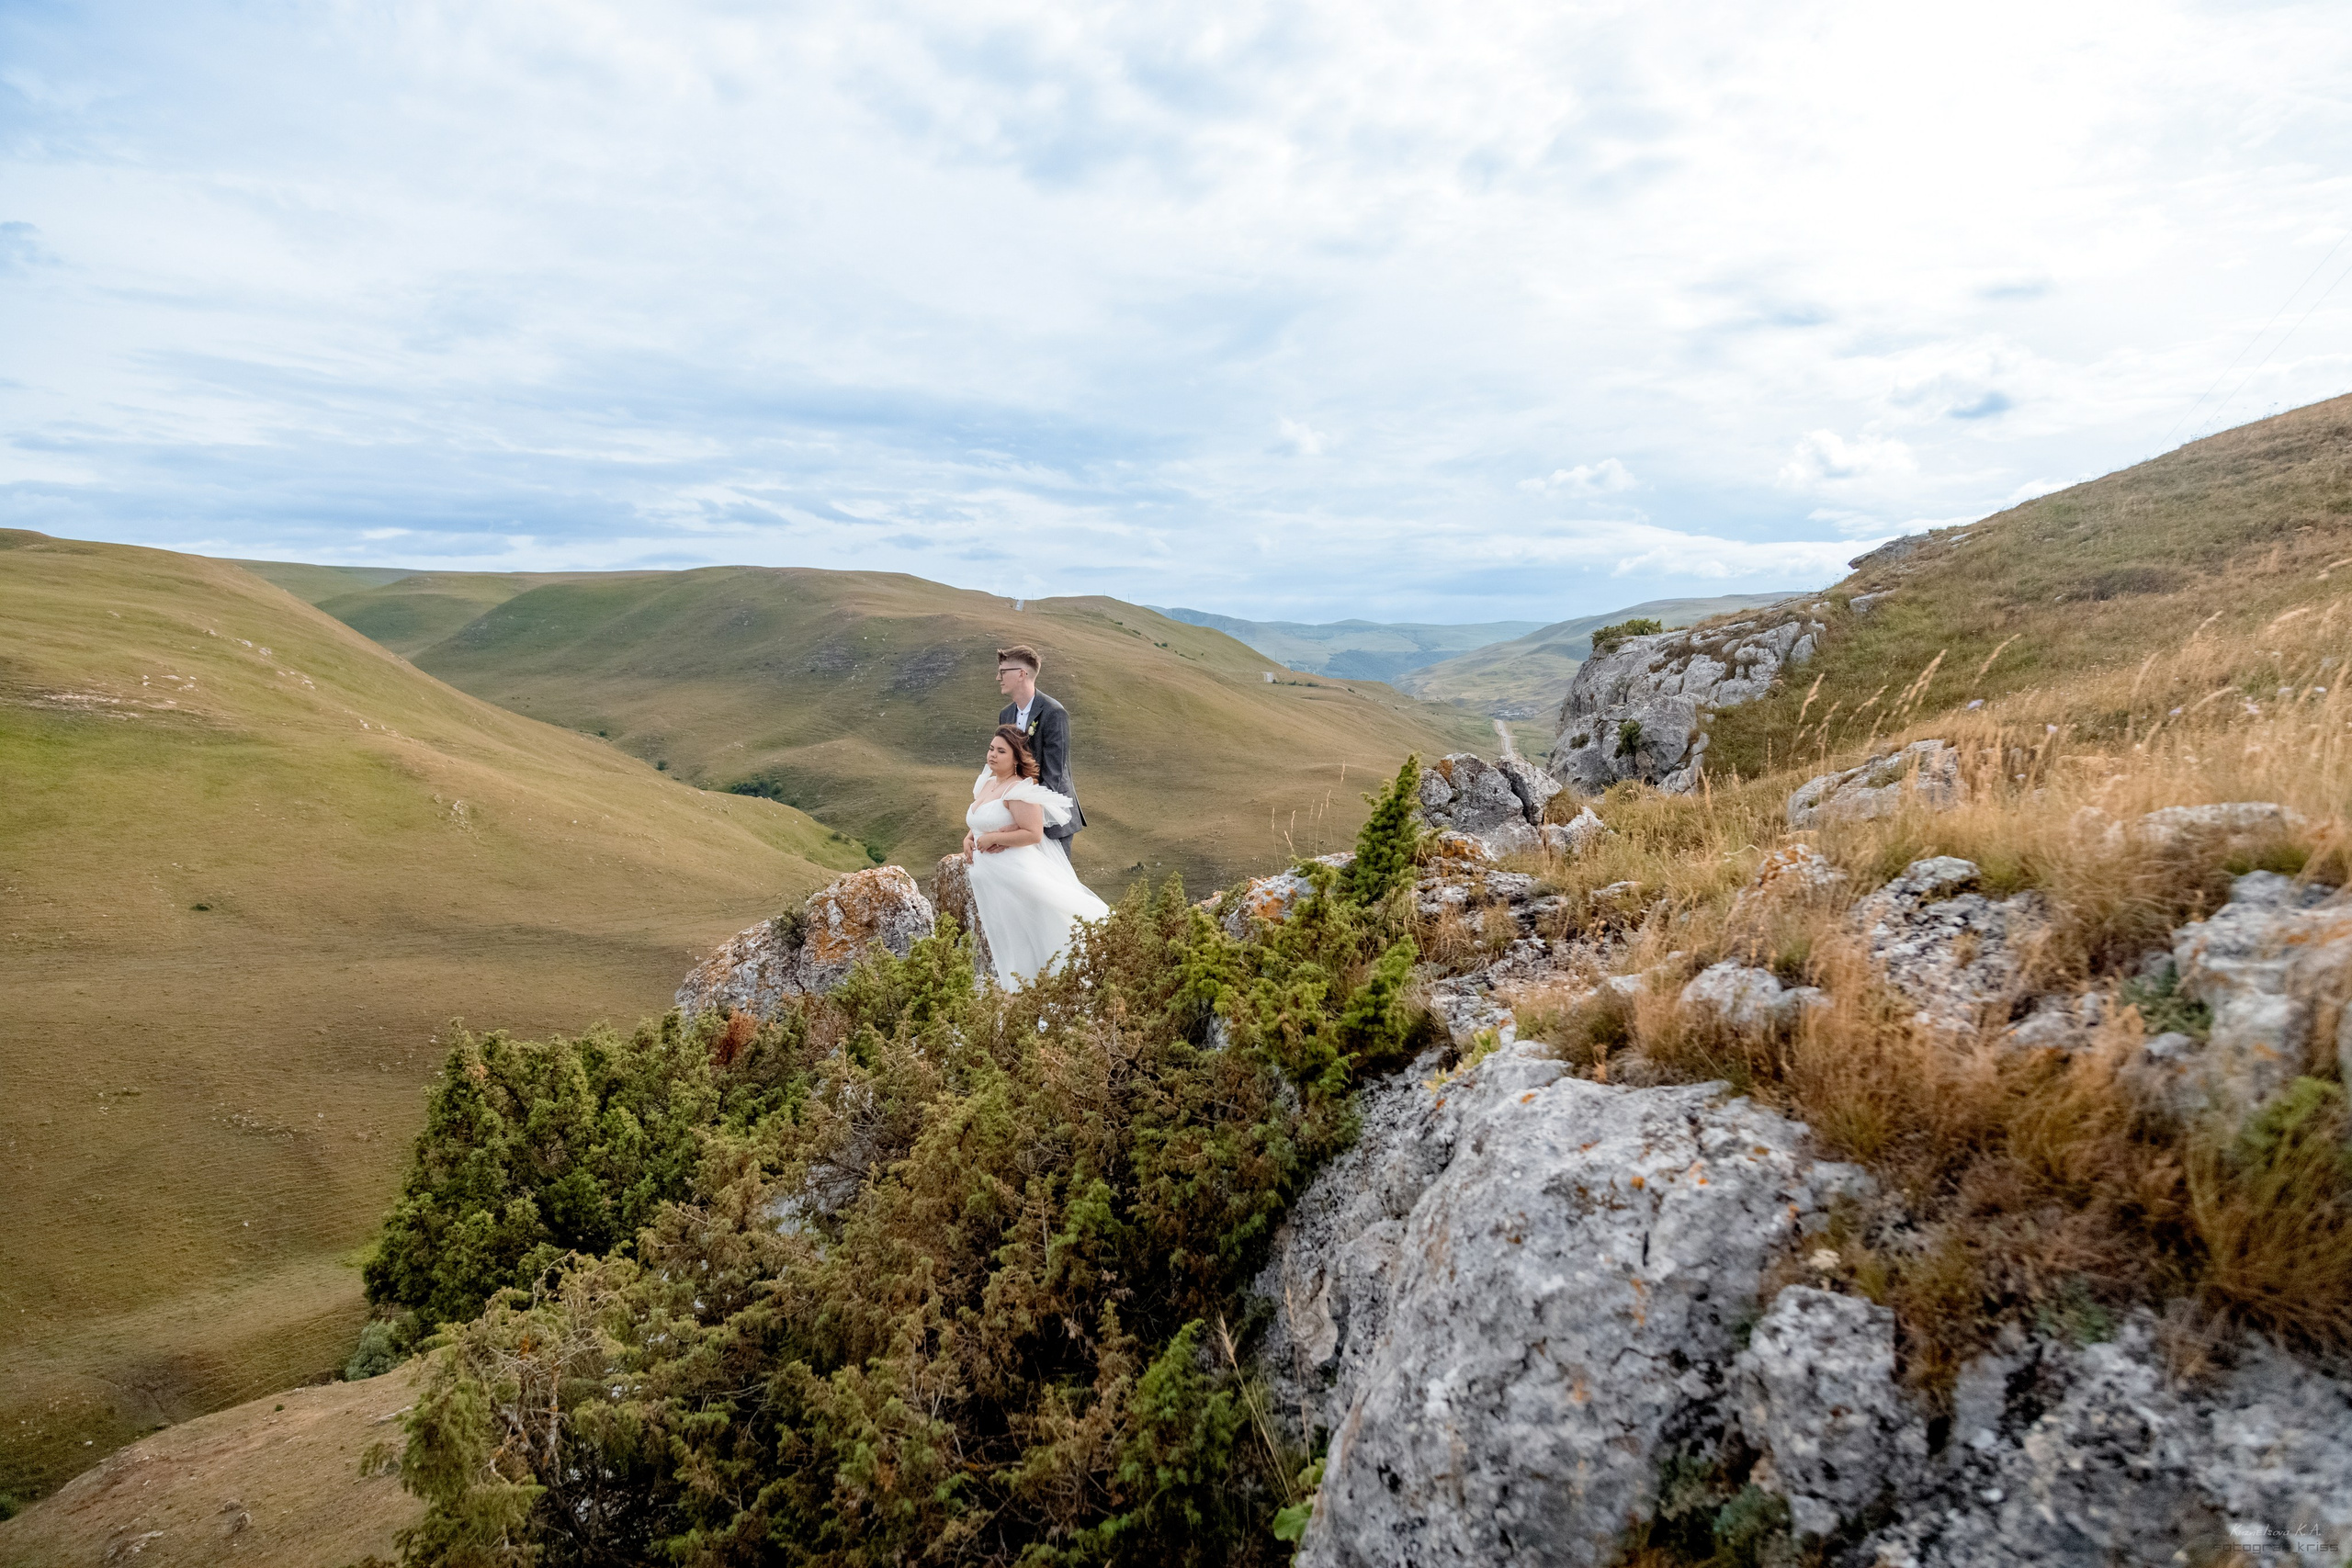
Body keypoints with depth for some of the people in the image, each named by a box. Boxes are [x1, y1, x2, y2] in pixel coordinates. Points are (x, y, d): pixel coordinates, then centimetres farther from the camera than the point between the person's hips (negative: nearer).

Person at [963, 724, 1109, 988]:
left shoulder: (1019, 790, -15)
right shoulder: (986, 783, 12)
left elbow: (1033, 834, -23)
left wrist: (993, 838, -18)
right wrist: (969, 839, 4)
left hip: (1015, 874, -9)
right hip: (988, 876, 9)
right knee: (1002, 938, 16)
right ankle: (1011, 983, 25)